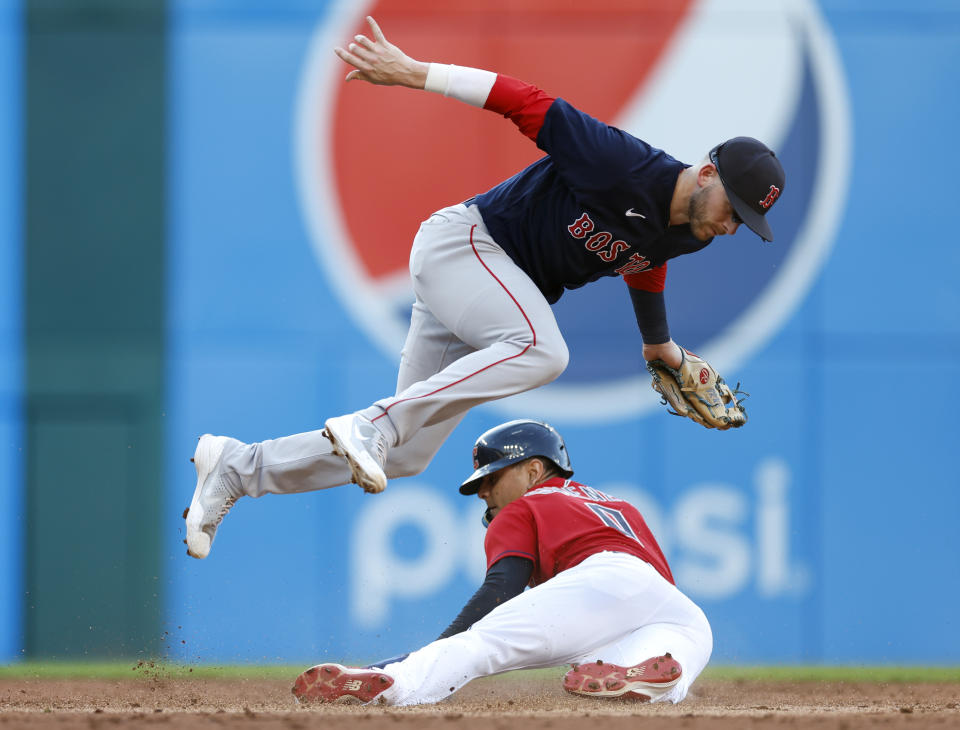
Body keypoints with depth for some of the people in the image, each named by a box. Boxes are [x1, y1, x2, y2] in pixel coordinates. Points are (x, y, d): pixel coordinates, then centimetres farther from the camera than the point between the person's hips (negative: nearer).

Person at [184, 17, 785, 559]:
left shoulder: (688, 236, 1)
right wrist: (413, 73, -28)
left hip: (510, 290, 8)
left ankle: (238, 468, 12)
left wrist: (657, 342, 42)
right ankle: (373, 425, -35)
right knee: (540, 350, -37)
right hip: (462, 242, -8)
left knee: (404, 455, 3)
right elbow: (527, 104, -25)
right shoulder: (623, 166, -25)